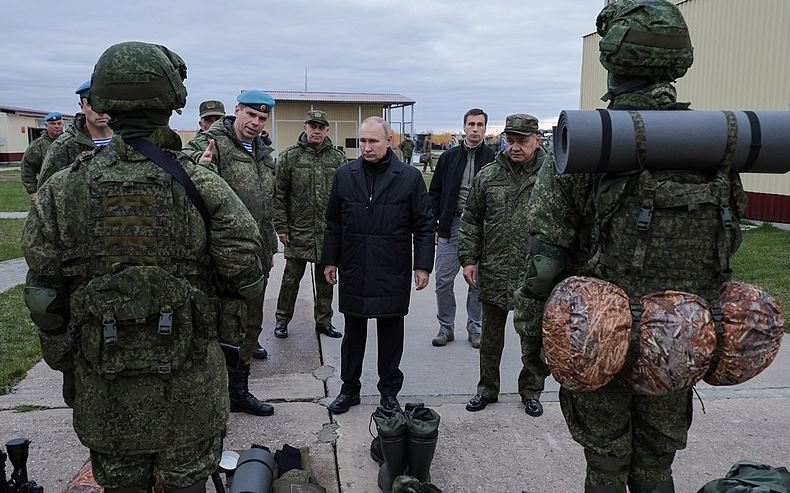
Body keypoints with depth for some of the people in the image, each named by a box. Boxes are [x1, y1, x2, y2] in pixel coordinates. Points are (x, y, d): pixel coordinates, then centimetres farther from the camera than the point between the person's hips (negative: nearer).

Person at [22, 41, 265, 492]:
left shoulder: (62, 191, -7)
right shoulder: (201, 184, -13)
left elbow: (45, 295, -2)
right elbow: (246, 277, -12)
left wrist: (65, 363, 12)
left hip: (103, 387, 2)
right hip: (188, 385, -1)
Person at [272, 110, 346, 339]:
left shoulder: (338, 158, 4)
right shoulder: (289, 157, -2)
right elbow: (278, 195, -2)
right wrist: (281, 226, -6)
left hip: (329, 233, 2)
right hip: (298, 232, -2)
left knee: (325, 278, 12)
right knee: (291, 277, 7)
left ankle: (324, 321, 25)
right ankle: (282, 320, 21)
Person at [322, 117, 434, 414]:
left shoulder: (409, 177, -3)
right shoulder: (344, 175, 4)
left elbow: (424, 225, 0)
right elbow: (333, 223, 10)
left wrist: (423, 265, -5)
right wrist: (330, 261, 9)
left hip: (393, 273, -2)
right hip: (353, 271, 2)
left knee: (391, 333, 10)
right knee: (353, 332, 12)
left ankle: (389, 391, 25)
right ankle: (349, 389, 27)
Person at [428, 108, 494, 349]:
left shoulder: (493, 160, 1)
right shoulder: (449, 158, 7)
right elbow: (434, 193, 9)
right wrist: (432, 225, 3)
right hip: (451, 225, 1)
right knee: (443, 280, 2)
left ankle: (475, 328, 22)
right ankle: (446, 327, 17)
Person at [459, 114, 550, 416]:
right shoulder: (487, 176, 2)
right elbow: (471, 221, 7)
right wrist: (468, 258, 0)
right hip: (494, 274, 2)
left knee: (533, 338, 13)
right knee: (491, 337, 15)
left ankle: (529, 391, 31)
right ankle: (487, 389, 32)